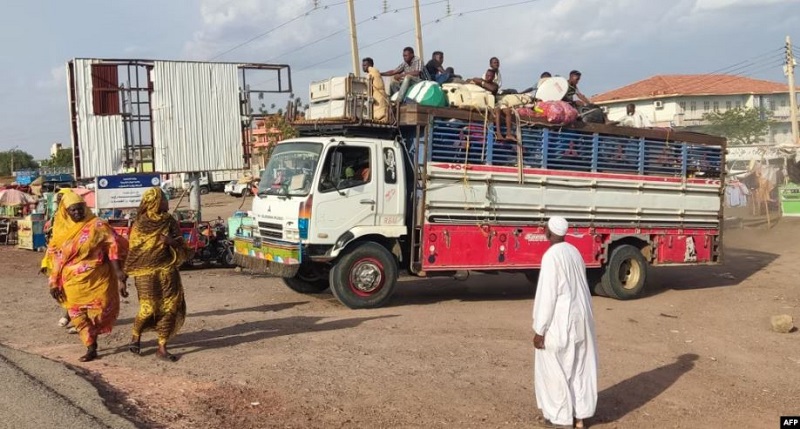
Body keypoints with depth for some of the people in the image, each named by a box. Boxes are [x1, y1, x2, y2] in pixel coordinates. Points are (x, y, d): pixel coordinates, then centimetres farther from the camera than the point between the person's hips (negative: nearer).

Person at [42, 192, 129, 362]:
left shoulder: (97, 225, -4)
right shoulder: (61, 230, 7)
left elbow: (113, 247, -7)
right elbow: (54, 258, 10)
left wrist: (119, 274, -14)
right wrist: (54, 283, 5)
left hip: (97, 279, -3)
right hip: (73, 283, 3)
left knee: (100, 311, -2)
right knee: (78, 316, 3)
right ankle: (91, 348, 14)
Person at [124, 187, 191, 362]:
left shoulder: (170, 222, 5)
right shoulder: (140, 224, -3)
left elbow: (181, 247, 6)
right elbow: (133, 250, 1)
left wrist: (172, 241, -15)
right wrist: (127, 274, -1)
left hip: (167, 271, 4)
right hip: (146, 273, -3)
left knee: (170, 307, -2)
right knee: (149, 308, -5)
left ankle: (162, 348, 9)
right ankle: (136, 336, 26)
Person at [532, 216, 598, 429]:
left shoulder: (551, 255, -19)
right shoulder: (574, 252, 8)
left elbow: (547, 295, -21)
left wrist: (539, 330, -15)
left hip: (560, 321, -9)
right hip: (580, 317, 9)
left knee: (555, 369, 5)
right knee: (579, 367, 15)